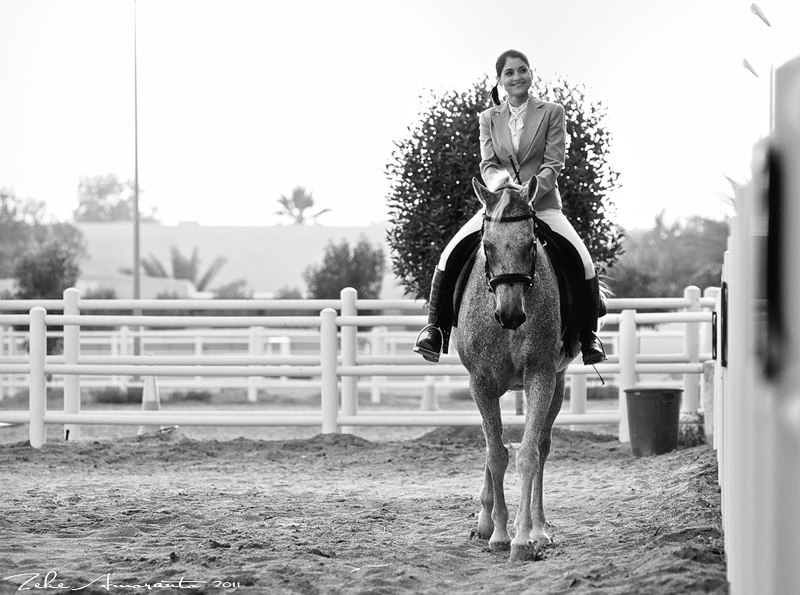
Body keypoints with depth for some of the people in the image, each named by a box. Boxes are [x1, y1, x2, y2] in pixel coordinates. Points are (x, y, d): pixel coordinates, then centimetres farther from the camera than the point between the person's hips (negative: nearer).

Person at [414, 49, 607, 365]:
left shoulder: (552, 112, 3)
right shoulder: (489, 118, 11)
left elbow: (553, 164, -4)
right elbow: (487, 165, 2)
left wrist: (531, 192, -21)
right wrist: (505, 185, -21)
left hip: (542, 204, -2)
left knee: (583, 263, -22)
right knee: (451, 255, -20)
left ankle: (589, 336, -4)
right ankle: (436, 329, -9)